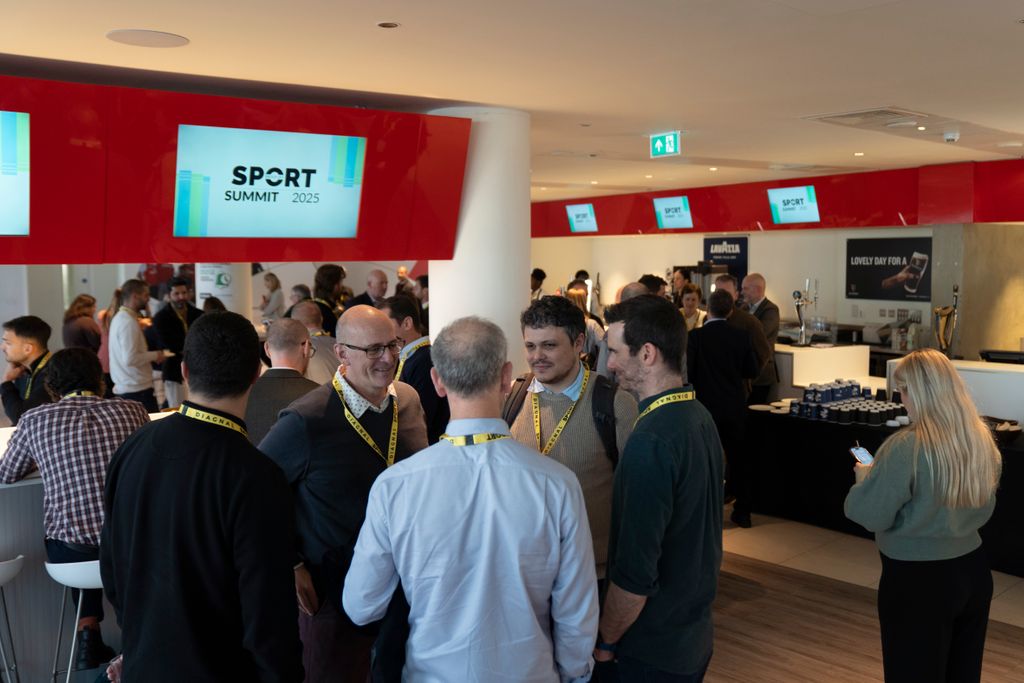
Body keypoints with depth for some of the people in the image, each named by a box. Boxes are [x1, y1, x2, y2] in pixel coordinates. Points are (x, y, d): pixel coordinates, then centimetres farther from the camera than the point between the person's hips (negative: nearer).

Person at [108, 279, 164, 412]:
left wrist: (150, 355, 13)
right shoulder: (129, 322, -17)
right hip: (137, 390, -10)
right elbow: (130, 359, -23)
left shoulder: (119, 317, 13)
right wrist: (154, 355, -10)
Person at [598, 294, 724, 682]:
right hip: (695, 635, 8)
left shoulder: (650, 442, -27)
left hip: (654, 651, -8)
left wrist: (605, 642, -12)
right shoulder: (700, 417, 2)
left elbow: (635, 573, -27)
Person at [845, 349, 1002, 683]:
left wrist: (864, 477, 0)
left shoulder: (906, 447, -23)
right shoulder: (982, 439, 0)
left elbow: (871, 515, -19)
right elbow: (984, 510, 14)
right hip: (972, 570, 7)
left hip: (918, 580, -7)